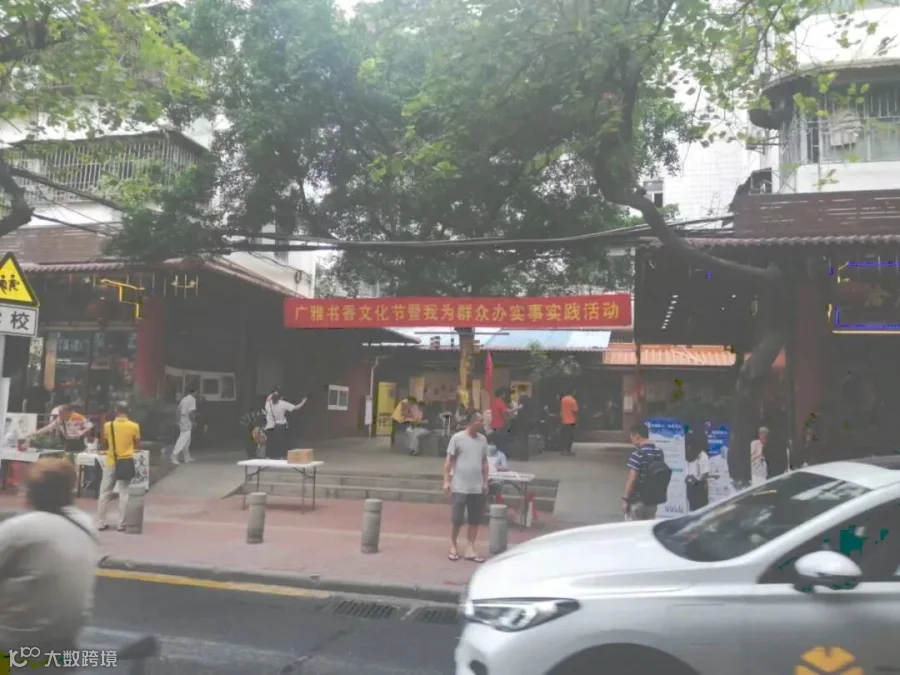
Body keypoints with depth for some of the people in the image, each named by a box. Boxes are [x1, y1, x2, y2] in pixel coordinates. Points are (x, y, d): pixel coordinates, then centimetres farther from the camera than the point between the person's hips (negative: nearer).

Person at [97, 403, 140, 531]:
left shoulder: (108, 425, -4)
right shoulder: (134, 426, -7)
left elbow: (105, 444, 9)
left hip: (111, 463, 1)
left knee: (105, 493, 11)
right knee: (124, 494, 4)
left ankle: (101, 523, 13)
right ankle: (121, 524, 5)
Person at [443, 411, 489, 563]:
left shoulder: (482, 439, 6)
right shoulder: (457, 438, -7)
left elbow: (484, 462, 14)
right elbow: (449, 461, -4)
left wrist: (485, 482, 12)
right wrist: (446, 481, -7)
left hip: (477, 487, 4)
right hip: (460, 487, -4)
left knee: (475, 520, 7)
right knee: (456, 519, 3)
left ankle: (470, 549, 16)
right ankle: (453, 546, 20)